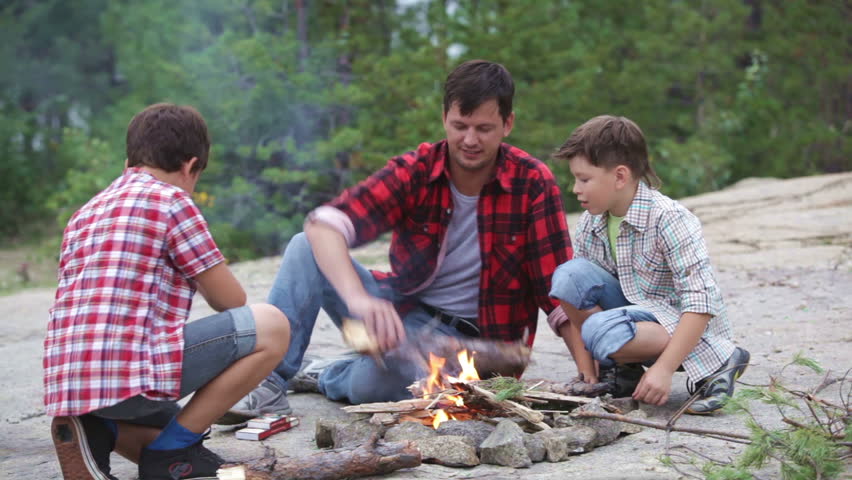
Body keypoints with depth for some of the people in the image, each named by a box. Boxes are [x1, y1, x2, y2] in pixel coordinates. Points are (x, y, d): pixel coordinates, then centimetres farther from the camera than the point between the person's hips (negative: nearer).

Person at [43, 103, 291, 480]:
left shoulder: (84, 215, 24)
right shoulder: (170, 199, 1)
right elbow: (231, 301, 4)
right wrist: (199, 278, 27)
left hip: (68, 384, 8)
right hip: (132, 371, -8)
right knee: (271, 327, 0)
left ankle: (97, 431, 3)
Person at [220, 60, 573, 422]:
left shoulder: (533, 183, -12)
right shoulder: (415, 171, -9)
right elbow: (324, 225, -23)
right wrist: (357, 298, -42)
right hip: (397, 311, 3)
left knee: (377, 378, -35)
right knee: (305, 248, -17)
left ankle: (327, 376, 1)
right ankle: (269, 381, -18)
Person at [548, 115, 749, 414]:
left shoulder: (668, 219, -21)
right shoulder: (589, 224, -2)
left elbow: (700, 304, -26)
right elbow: (577, 295, -1)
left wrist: (664, 369, -32)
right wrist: (586, 372, -10)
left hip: (690, 330, -6)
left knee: (602, 331, -33)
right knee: (569, 276, -15)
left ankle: (721, 363, -16)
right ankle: (619, 372, -2)